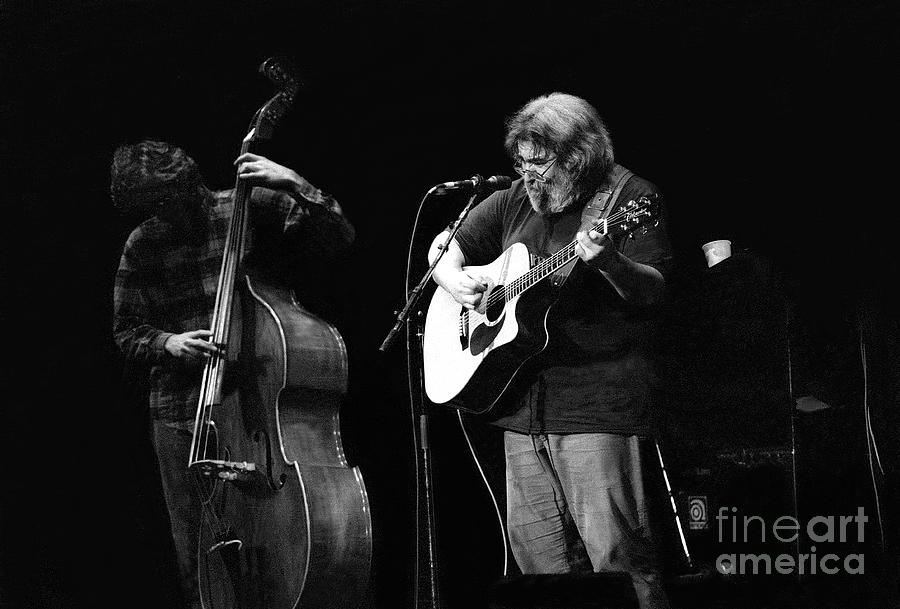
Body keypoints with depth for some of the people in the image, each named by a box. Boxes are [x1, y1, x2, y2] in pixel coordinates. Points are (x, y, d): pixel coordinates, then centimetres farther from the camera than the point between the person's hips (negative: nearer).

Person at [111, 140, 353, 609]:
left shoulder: (254, 207, 0)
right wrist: (167, 343, -8)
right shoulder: (141, 247, 10)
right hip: (180, 415, 3)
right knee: (195, 560, 6)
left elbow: (337, 238, -5)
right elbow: (127, 332, 13)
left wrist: (294, 186, -18)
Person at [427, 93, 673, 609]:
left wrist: (613, 265, -31)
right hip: (523, 403, 7)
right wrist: (454, 278, 2)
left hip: (600, 401, -7)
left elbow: (652, 291, -11)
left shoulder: (627, 198, -3)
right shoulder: (514, 203, 15)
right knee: (535, 547, 9)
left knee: (614, 547, -12)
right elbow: (446, 250, 24)